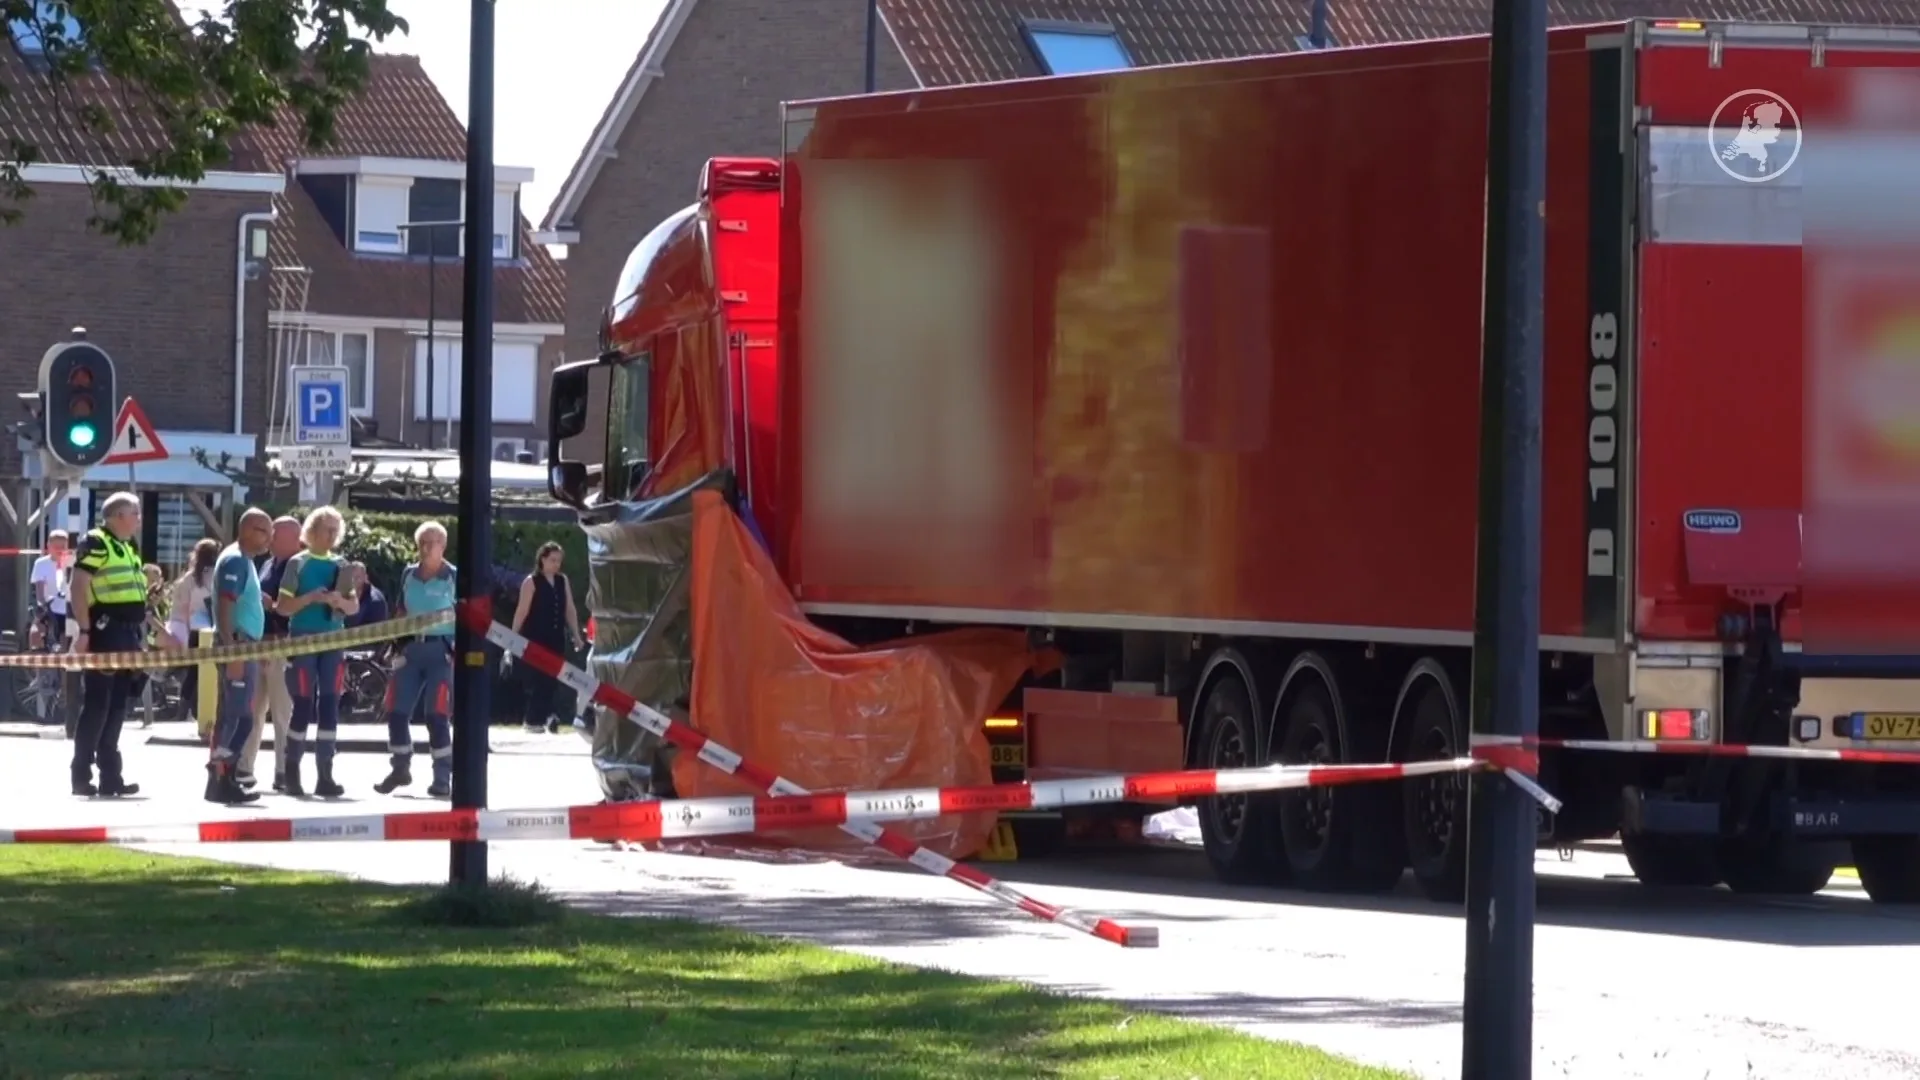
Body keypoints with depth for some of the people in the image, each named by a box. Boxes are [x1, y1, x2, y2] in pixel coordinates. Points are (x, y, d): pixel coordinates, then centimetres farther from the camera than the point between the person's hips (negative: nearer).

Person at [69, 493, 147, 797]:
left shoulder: (129, 548, 20)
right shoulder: (95, 543, -9)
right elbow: (78, 588, -16)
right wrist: (84, 630, -23)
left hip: (126, 634, 9)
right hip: (104, 632, -9)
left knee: (117, 706, 10)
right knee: (96, 704, -8)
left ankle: (110, 775, 14)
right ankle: (81, 775, -5)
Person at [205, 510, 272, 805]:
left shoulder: (245, 561, 18)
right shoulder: (235, 560, -12)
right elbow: (224, 607, -20)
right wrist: (232, 651, -26)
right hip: (237, 645, -10)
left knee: (236, 715, 11)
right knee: (236, 715, -11)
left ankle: (225, 778, 14)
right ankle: (220, 780, -12)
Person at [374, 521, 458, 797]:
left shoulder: (453, 577, -5)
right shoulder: (409, 575, 10)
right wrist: (397, 647, 10)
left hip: (441, 650, -5)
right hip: (411, 648, 5)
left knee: (436, 716, -9)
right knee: (396, 712, 3)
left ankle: (442, 779, -2)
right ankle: (401, 770, 20)